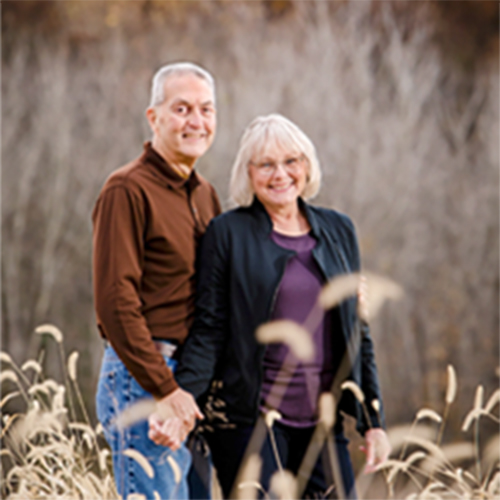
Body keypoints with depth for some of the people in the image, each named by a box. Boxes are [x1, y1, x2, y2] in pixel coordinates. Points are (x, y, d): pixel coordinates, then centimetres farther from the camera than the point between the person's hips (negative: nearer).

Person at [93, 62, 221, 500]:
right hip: (142, 379, -8)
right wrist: (163, 389, -18)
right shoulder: (128, 190, -10)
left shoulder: (205, 194, 16)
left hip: (191, 379, 8)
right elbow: (115, 302, -16)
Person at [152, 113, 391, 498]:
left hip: (323, 421, 4)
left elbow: (357, 331, 14)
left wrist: (374, 422, 10)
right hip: (248, 419, -4)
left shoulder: (338, 231, 11)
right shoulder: (228, 232, -1)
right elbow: (209, 331, -4)